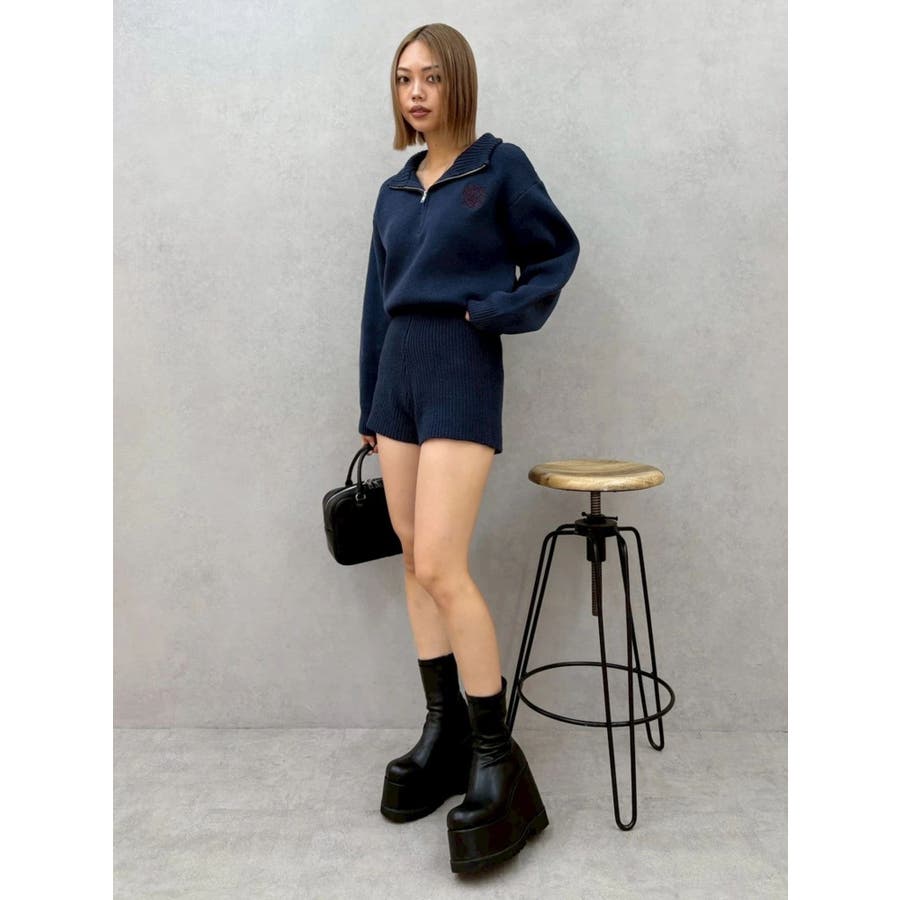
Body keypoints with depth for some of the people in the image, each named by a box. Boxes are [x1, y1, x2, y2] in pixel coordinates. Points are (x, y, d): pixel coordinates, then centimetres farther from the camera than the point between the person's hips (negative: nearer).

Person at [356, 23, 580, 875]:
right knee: (413, 558, 6)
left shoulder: (501, 166, 1)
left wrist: (503, 308, -8)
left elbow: (558, 250, 8)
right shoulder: (394, 191, 16)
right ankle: (443, 728, 19)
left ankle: (496, 757, -1)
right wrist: (368, 408, 17)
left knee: (441, 566, -15)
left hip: (461, 370, -6)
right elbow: (378, 303, 17)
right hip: (397, 369, 7)